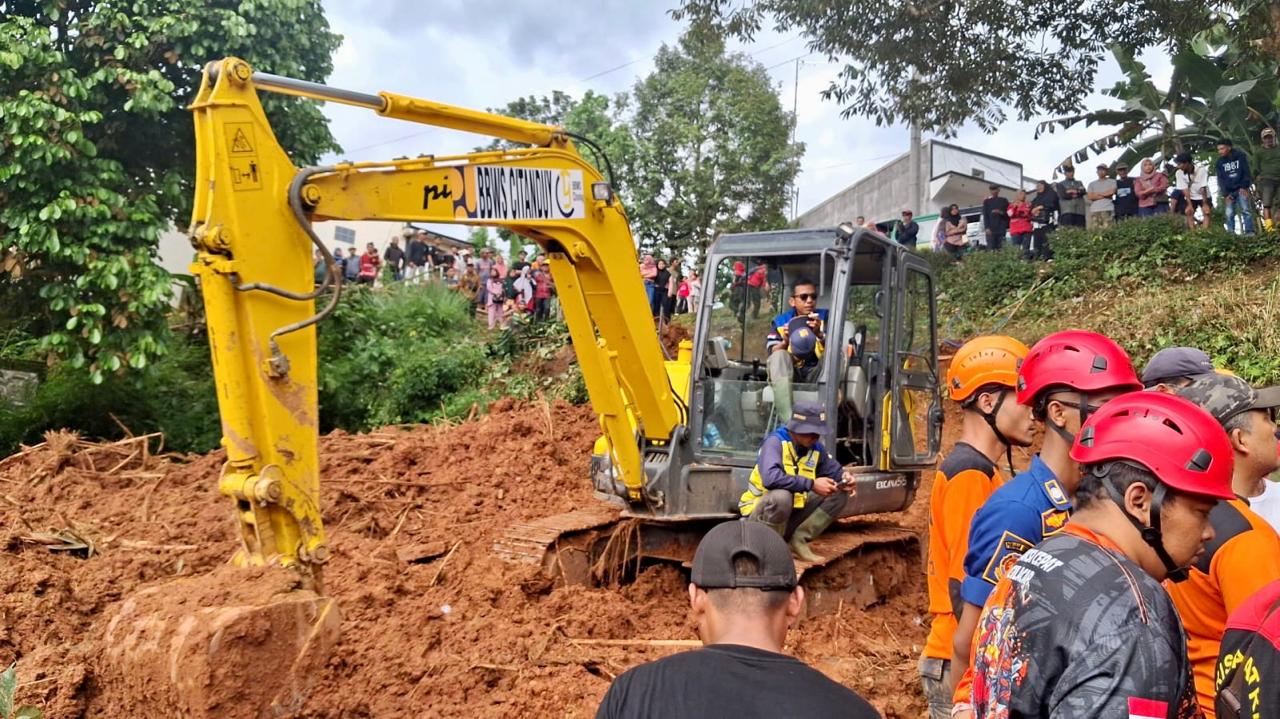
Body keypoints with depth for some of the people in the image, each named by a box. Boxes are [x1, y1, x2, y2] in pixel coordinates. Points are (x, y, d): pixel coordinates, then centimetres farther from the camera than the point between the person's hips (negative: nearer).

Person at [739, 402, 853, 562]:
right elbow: (770, 478, -39)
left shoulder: (816, 448, -2)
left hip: (792, 512, 7)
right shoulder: (775, 442, -22)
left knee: (840, 494, -4)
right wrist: (811, 484, -38)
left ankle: (798, 540, -3)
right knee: (782, 496, -39)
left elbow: (835, 470, 9)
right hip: (758, 512, -7)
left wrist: (844, 479, -17)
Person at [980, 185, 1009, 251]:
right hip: (991, 229, -1)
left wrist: (1001, 213, -11)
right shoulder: (987, 201, 11)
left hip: (1001, 228, 1)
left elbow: (1008, 214, 9)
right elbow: (985, 215, 4)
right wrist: (987, 227, -7)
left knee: (1001, 249, -3)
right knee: (991, 248, -9)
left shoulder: (1004, 201, 13)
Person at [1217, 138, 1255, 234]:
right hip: (1229, 191, 2)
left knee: (1246, 210, -8)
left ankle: (1249, 232, -9)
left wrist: (1244, 187, -13)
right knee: (1229, 213, -3)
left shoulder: (1241, 156, -2)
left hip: (1241, 188, -2)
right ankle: (1230, 233, -1)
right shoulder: (1219, 162, 3)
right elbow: (1221, 179, 1)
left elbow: (1246, 172, -3)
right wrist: (1225, 194, -9)